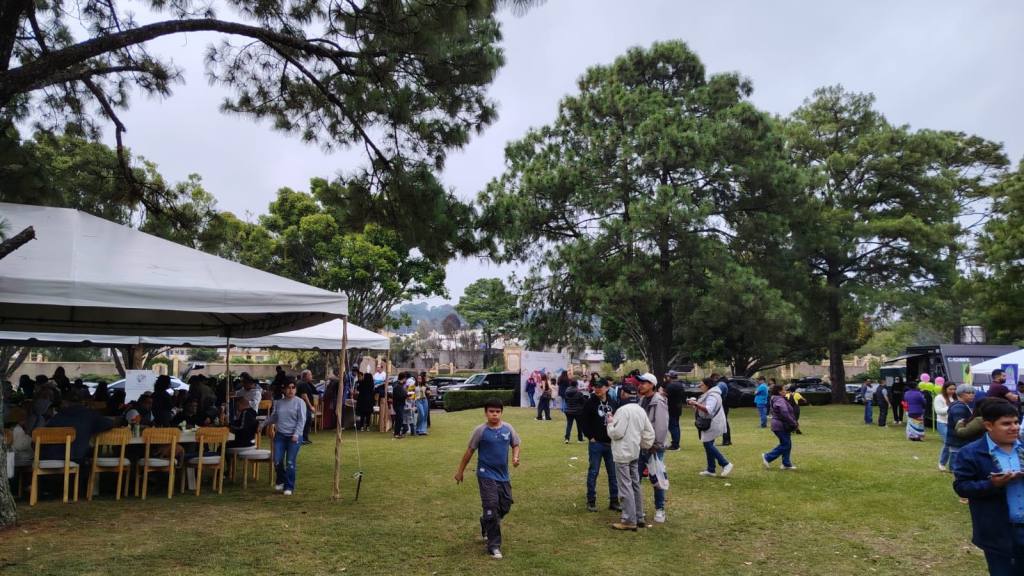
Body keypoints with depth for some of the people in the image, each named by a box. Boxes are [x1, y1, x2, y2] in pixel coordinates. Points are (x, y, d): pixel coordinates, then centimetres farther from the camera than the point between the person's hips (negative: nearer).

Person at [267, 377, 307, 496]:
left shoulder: (299, 402, -1)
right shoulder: (278, 403, 11)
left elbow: (301, 420, -6)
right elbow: (273, 418, 20)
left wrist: (296, 435, -14)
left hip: (294, 437, -3)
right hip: (280, 435, 3)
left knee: (290, 462, -4)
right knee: (277, 461, -3)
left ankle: (289, 487, 10)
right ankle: (280, 481, 24)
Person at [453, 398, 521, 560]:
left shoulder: (508, 428, -2)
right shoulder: (480, 430, -12)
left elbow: (515, 445, 12)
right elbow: (470, 451, -3)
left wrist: (515, 457, -10)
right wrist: (460, 471, 3)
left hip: (503, 475, 5)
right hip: (486, 475, -5)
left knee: (505, 506, 13)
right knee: (492, 508, -7)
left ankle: (486, 525, 42)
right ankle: (494, 546, 4)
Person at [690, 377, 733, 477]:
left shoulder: (712, 396, -19)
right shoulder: (708, 395, 16)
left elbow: (708, 410, -33)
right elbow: (703, 408, 19)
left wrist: (696, 404, -36)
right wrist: (695, 403, 4)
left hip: (713, 425, -11)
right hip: (710, 424, 11)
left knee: (708, 444, -9)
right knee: (708, 445, 11)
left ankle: (726, 464, -6)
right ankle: (710, 470, 15)